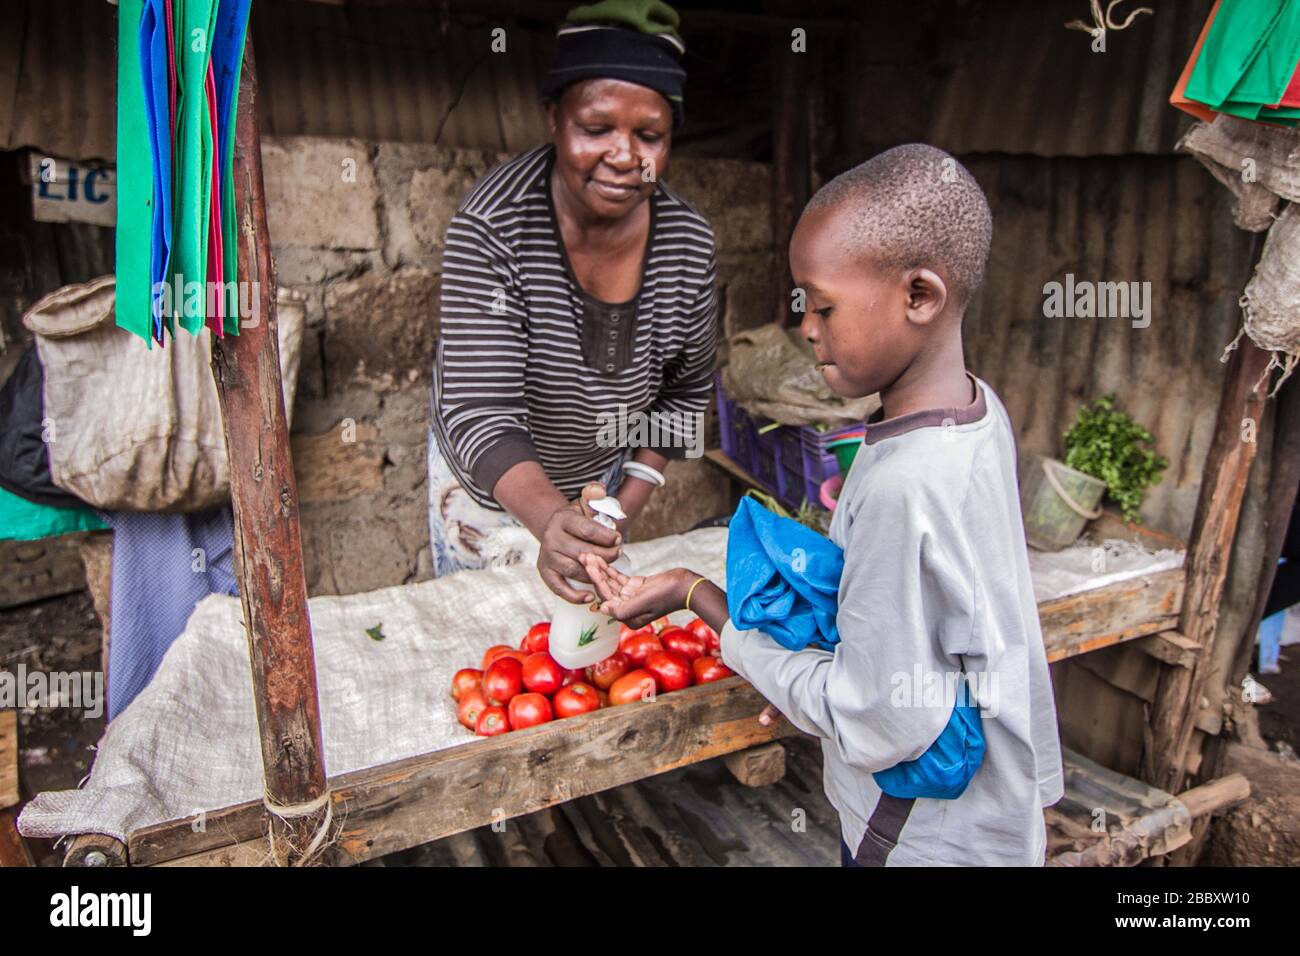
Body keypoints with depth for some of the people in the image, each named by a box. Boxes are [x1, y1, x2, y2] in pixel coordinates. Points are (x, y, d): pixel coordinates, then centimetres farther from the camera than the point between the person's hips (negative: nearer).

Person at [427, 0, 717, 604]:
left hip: (600, 472, 3)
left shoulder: (689, 245, -18)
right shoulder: (492, 226, -30)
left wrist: (631, 499, -9)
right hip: (485, 483, -2)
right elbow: (479, 411, -37)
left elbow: (687, 388, -2)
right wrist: (549, 520, -54)